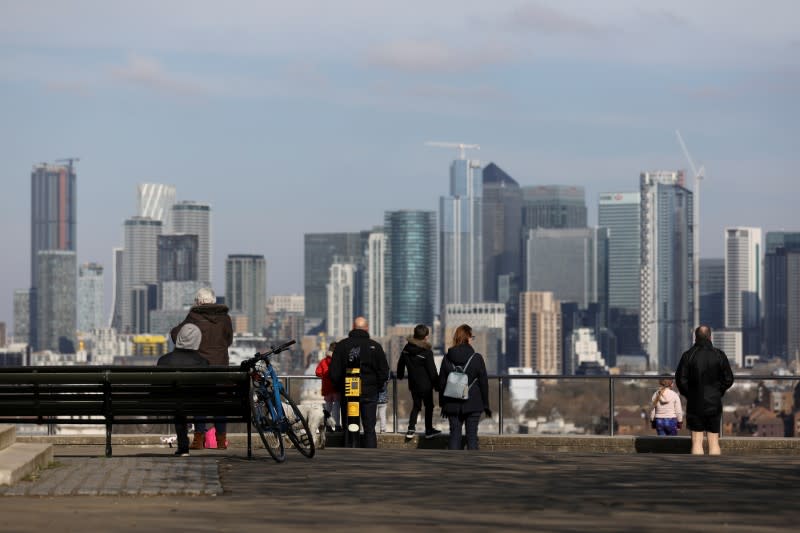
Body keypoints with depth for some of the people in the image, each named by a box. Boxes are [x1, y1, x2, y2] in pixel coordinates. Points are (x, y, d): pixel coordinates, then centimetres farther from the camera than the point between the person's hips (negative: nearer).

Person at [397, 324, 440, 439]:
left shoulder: (407, 348, 0)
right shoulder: (427, 352, -19)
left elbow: (401, 363, 14)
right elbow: (432, 370, -15)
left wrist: (400, 375, 32)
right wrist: (437, 384, -5)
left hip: (413, 383, 5)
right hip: (425, 384, -5)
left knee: (416, 405, 16)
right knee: (428, 406, 9)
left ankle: (411, 429, 3)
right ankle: (429, 431, 16)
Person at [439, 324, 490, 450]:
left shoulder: (447, 358, 0)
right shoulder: (477, 358, -7)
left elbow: (441, 383, 5)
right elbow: (484, 383, -2)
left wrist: (442, 404, 13)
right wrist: (486, 405, 7)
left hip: (452, 405, 2)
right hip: (473, 404, -2)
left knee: (454, 435, 6)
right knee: (472, 435, 1)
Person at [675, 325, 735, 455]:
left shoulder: (688, 355, -4)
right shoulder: (719, 355, -1)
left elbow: (680, 380, -6)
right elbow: (728, 379, 0)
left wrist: (688, 394, 10)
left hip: (695, 404, -1)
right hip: (714, 404, 1)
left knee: (697, 441, 1)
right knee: (714, 441, 4)